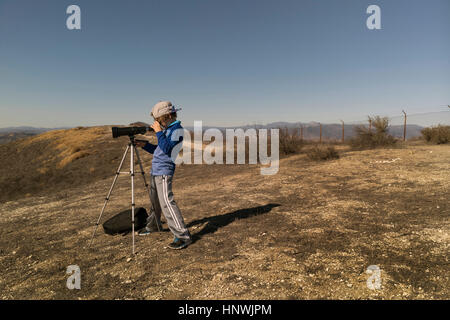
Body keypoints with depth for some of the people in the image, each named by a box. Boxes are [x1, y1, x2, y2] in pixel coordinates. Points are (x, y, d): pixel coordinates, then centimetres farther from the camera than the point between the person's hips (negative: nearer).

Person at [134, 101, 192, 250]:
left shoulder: (177, 129, -10)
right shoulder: (167, 129, 17)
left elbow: (166, 149, -21)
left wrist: (158, 132, -15)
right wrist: (144, 145, 12)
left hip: (164, 172, -9)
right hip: (155, 170, 9)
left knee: (166, 202, -15)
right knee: (155, 199, 21)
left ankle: (183, 236, -13)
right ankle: (152, 226, 40)